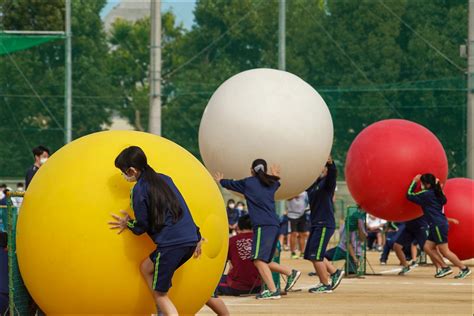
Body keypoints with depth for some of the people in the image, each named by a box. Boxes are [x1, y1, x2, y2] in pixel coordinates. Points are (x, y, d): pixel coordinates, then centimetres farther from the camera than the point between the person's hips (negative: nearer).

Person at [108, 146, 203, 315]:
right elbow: (182, 208, 21)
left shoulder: (138, 190, -5)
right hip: (190, 239, 8)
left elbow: (142, 226, -3)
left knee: (160, 293, 2)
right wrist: (197, 237, 26)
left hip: (170, 244, -8)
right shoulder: (164, 179, 17)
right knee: (146, 268, 24)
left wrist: (128, 224, 19)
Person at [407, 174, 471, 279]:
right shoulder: (435, 193, 13)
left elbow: (410, 195, -10)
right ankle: (444, 267, 8)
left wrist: (414, 181, -1)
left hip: (438, 225, -10)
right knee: (428, 247, 9)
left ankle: (464, 269, -5)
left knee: (444, 250, -7)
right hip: (437, 225, 10)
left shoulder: (426, 194, -12)